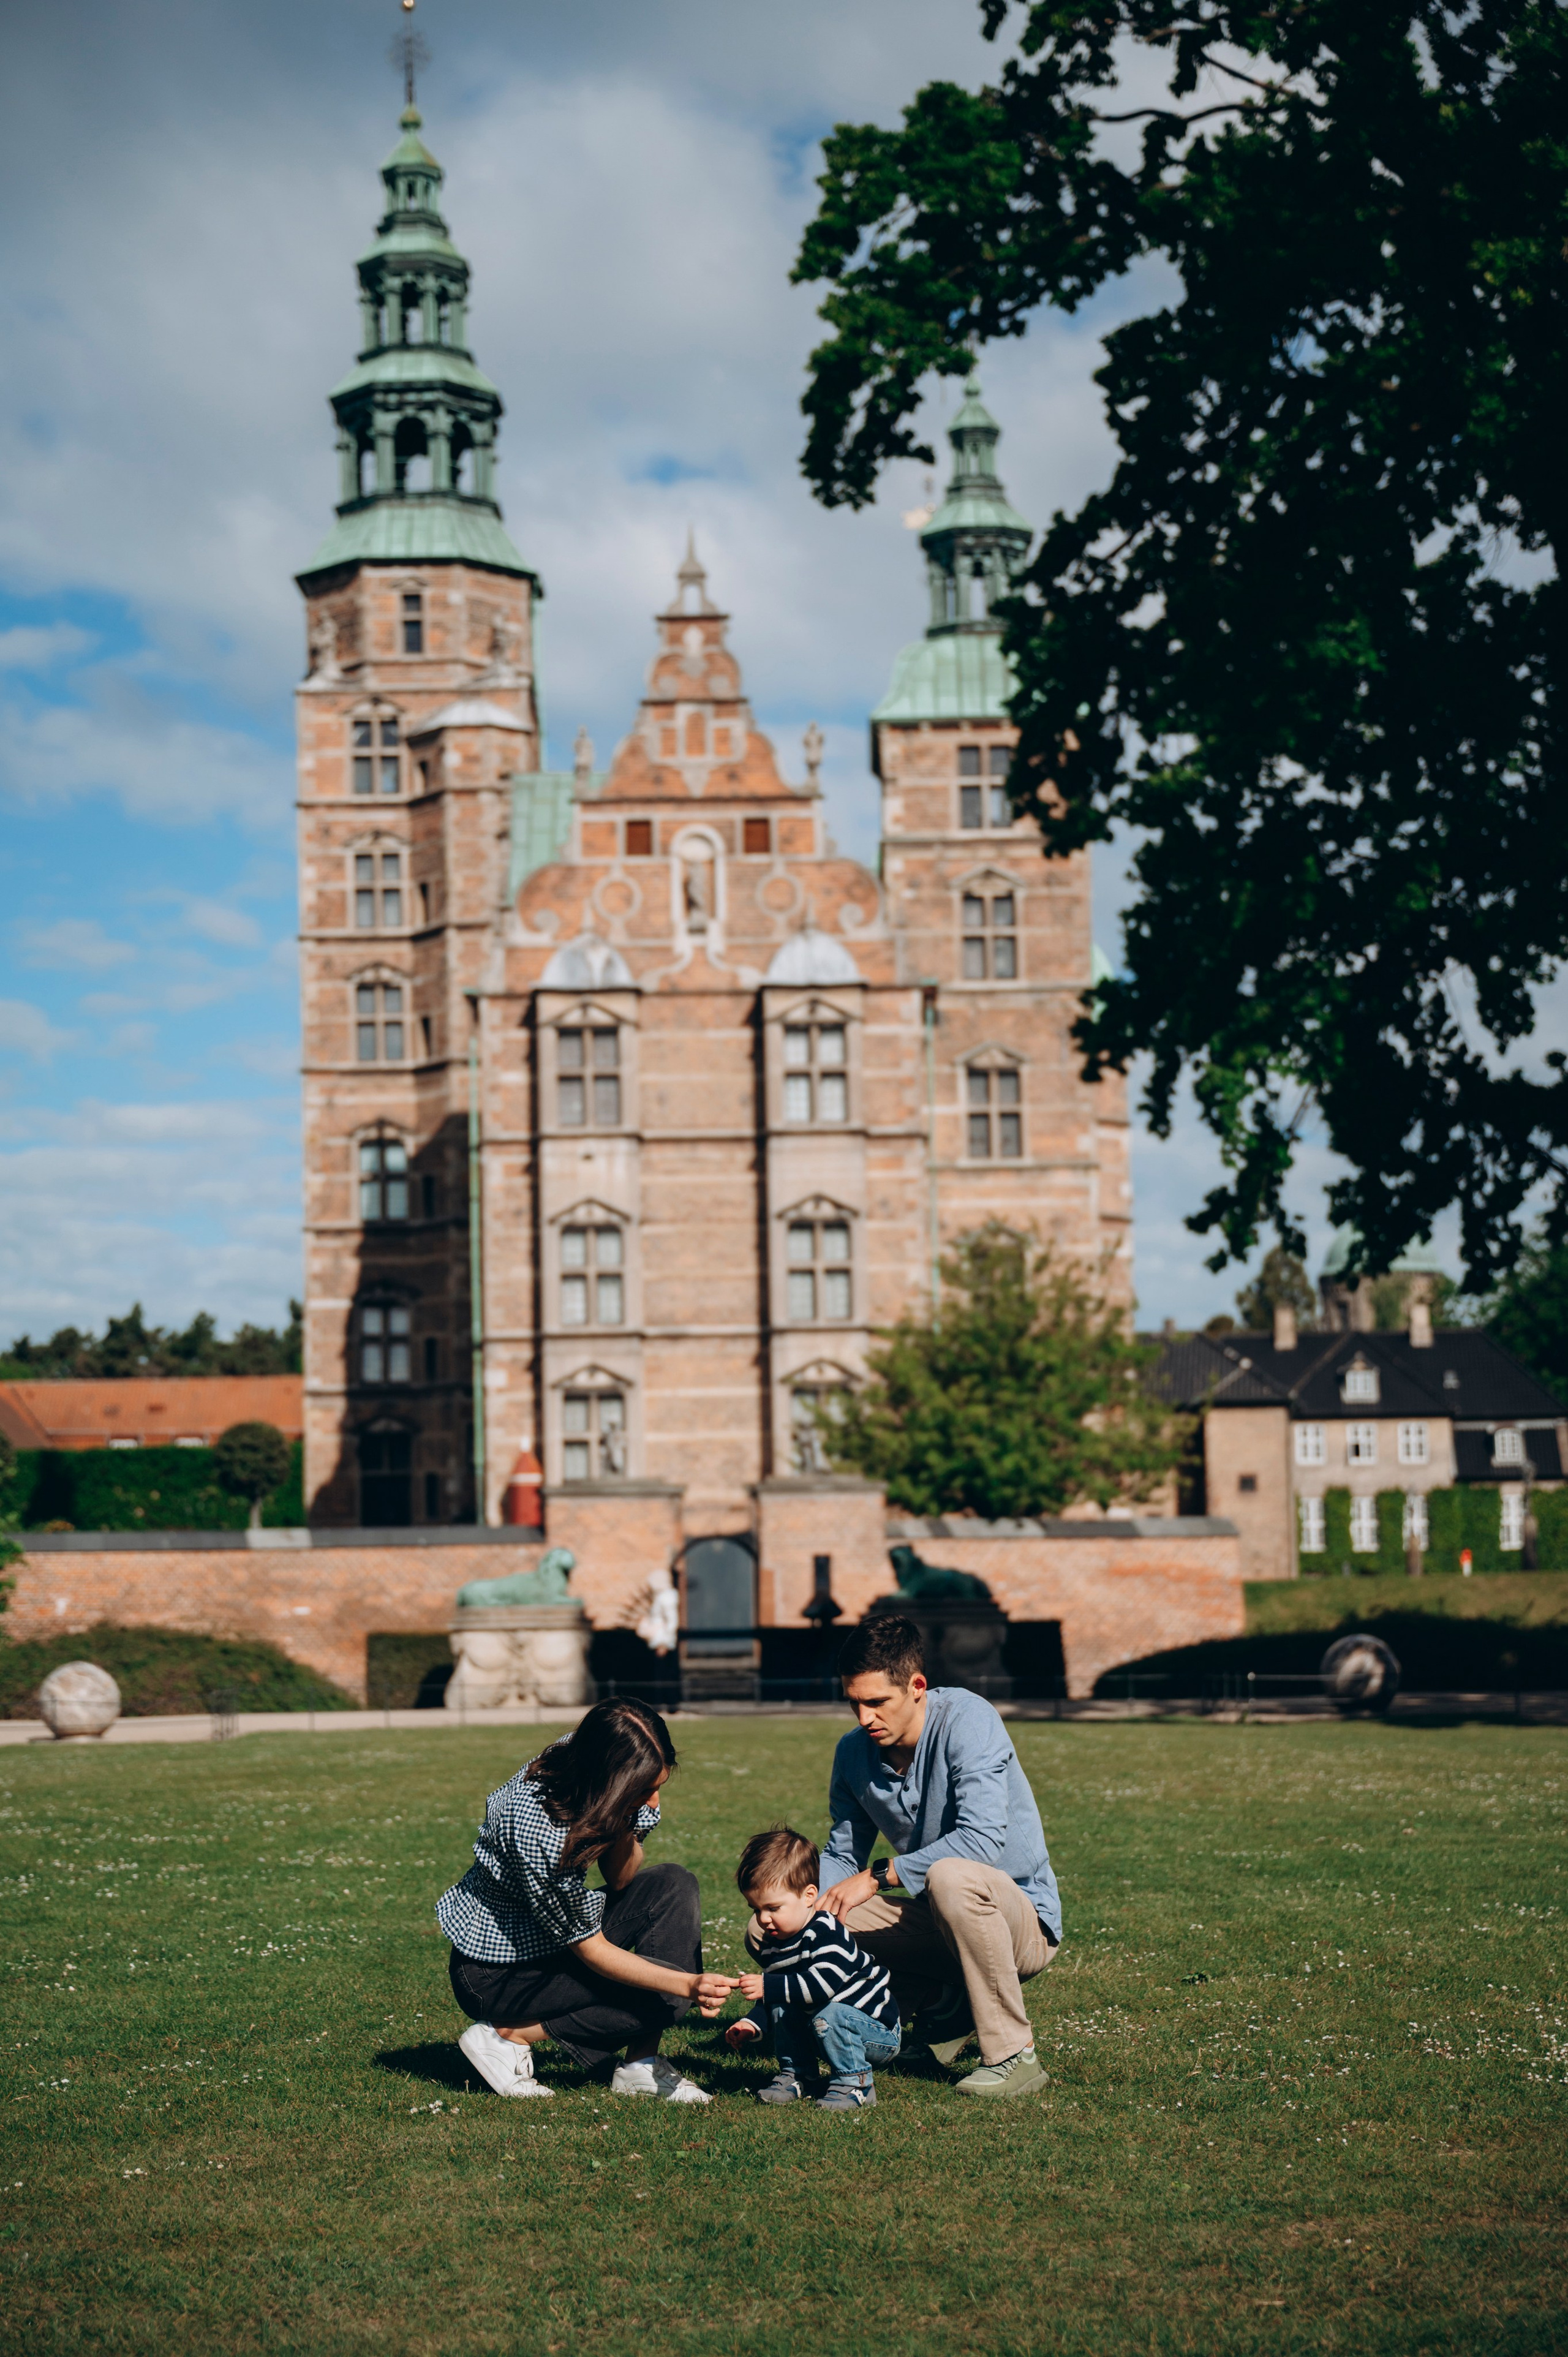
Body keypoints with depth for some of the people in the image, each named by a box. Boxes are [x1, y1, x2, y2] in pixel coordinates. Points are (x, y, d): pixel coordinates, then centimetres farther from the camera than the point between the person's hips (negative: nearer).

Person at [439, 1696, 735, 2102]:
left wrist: (627, 1823, -21)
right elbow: (591, 1950, -25)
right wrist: (689, 1984, -32)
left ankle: (641, 2067, -8)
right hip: (496, 1974, -8)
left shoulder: (577, 1759, -12)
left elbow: (620, 1879, -1)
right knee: (666, 1993, -18)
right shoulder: (535, 1825, -35)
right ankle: (508, 2035, -6)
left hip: (558, 1934, 8)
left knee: (675, 1886, -8)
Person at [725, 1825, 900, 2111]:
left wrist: (768, 1986, -39)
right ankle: (796, 2076, 8)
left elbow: (823, 1985, -38)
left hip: (880, 2032, -8)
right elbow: (770, 2000, 10)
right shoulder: (771, 1946, 2)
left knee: (830, 2015, -33)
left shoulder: (826, 1932, -24)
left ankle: (855, 2084, -15)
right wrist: (751, 2026, -9)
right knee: (782, 2009, -4)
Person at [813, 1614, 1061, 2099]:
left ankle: (1013, 2055, -24)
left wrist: (877, 1877, -28)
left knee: (950, 1876, -40)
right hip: (934, 1917, 7)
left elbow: (982, 1840, -31)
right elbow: (842, 1854, 9)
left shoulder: (967, 1720, -20)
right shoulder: (855, 1751, 1)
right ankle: (945, 2006, 9)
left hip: (1023, 1917, -7)